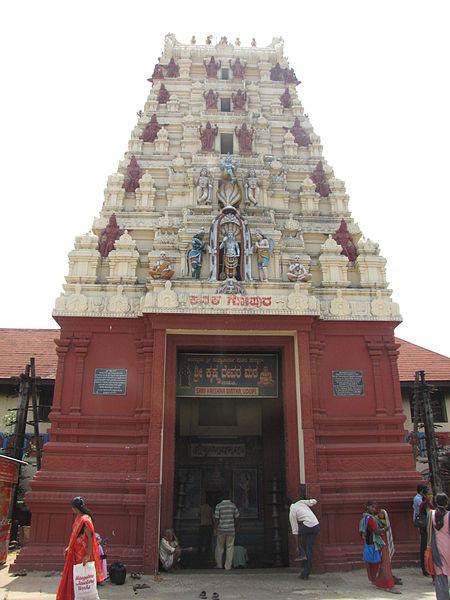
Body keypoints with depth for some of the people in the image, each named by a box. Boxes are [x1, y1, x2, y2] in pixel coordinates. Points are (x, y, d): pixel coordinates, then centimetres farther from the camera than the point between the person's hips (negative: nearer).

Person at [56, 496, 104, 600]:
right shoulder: (78, 518, 7)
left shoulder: (85, 520, -23)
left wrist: (87, 555, -26)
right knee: (73, 576, 17)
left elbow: (90, 538, -24)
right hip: (76, 553, 9)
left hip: (83, 554, -9)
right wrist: (69, 548, 19)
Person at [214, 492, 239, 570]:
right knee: (230, 547, 7)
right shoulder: (233, 505, -1)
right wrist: (235, 527, 15)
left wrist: (216, 529, 1)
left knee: (220, 547, 13)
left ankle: (219, 564, 22)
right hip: (231, 529, 1)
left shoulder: (218, 506, -6)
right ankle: (228, 566, 7)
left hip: (221, 530, 0)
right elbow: (236, 518, 3)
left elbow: (216, 519, -7)